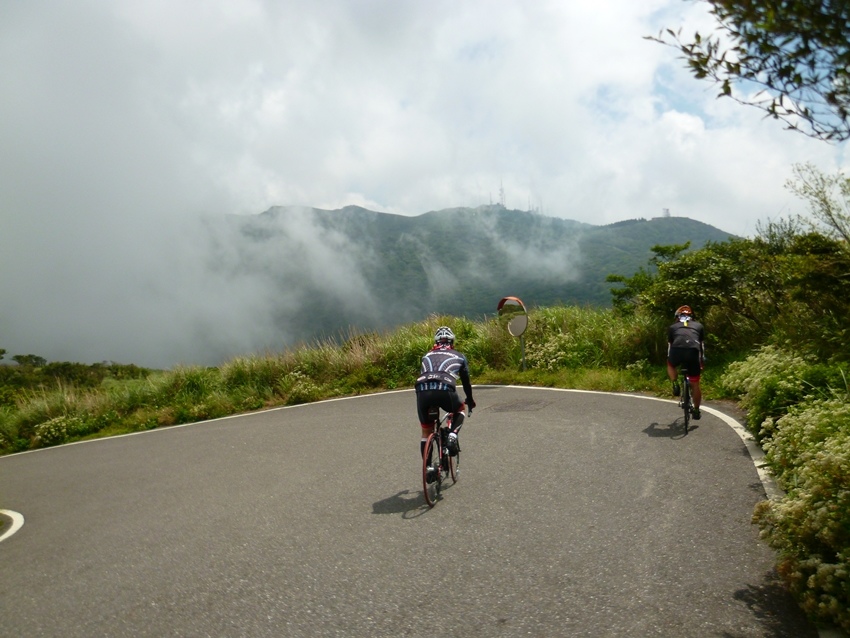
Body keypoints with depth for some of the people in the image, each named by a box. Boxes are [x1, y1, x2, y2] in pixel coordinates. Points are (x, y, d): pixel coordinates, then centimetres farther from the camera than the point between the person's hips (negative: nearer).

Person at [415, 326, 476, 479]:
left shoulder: (427, 355, 33)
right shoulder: (459, 357, 27)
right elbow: (466, 381, 35)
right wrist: (470, 401, 52)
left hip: (423, 391, 2)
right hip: (445, 390, -2)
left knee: (426, 432, 21)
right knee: (460, 410, 32)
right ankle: (452, 435, 7)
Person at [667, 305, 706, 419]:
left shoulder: (673, 327, 30)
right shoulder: (698, 325, 32)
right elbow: (702, 345, 36)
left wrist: (669, 360, 48)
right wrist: (702, 362, 46)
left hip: (677, 350, 0)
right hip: (693, 351, 1)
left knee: (671, 366, 35)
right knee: (695, 384, 16)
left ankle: (675, 385, 13)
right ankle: (696, 410, 22)